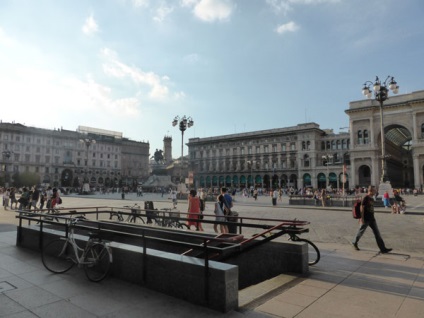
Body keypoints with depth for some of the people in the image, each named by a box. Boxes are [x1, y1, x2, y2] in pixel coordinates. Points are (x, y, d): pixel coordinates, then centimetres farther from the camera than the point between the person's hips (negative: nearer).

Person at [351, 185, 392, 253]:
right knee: (361, 231, 7)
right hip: (366, 219, -7)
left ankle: (383, 248, 4)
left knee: (377, 233, 3)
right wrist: (362, 218, -18)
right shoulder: (365, 198, -15)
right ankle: (354, 243, 27)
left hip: (372, 219, 7)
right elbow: (362, 208, -16)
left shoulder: (372, 198, 10)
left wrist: (373, 217, 20)